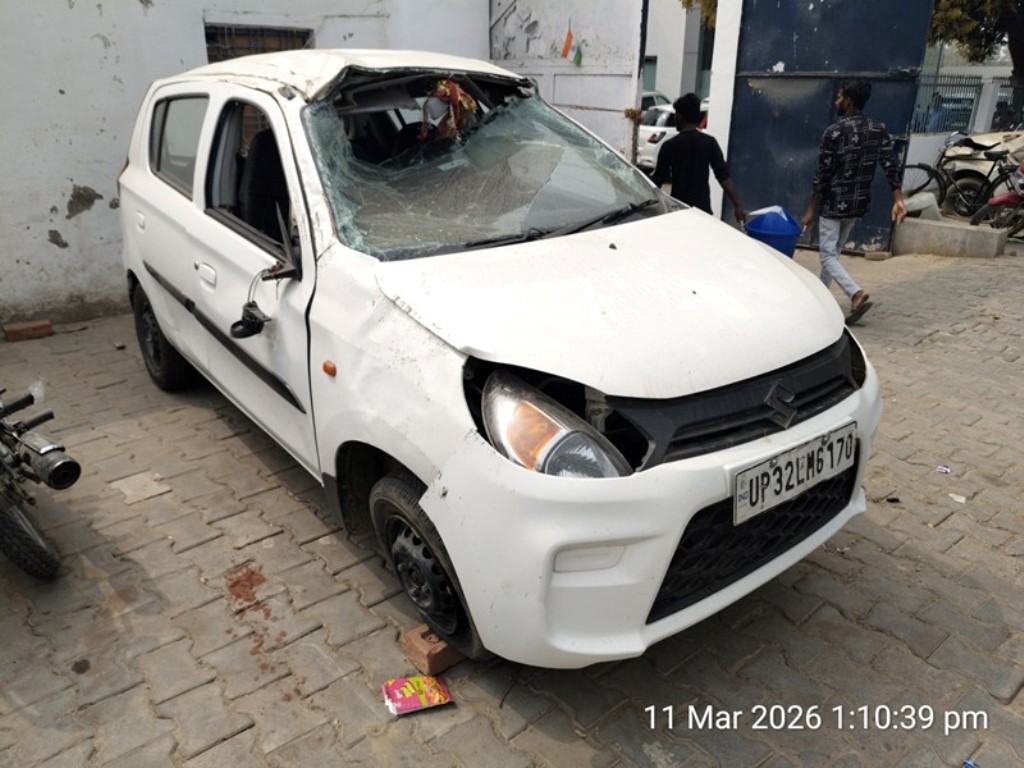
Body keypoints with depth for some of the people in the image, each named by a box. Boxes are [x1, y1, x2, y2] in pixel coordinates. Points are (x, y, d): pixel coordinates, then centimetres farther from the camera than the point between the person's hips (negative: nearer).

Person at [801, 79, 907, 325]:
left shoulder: (835, 131, -14)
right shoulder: (879, 130, 4)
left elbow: (822, 174, -14)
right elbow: (892, 165, -3)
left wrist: (811, 208, -7)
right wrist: (898, 200, -4)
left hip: (833, 204, -7)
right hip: (858, 204, 7)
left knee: (827, 254, -3)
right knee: (834, 251, 19)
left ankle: (857, 294, -20)